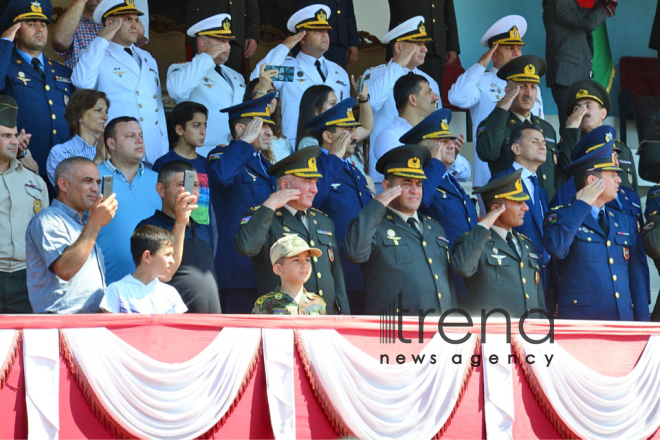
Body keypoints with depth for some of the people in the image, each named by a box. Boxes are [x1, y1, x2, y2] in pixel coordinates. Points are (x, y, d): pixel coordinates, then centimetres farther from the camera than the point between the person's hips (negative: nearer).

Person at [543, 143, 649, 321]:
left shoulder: (625, 222, 21)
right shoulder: (561, 217, 5)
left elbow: (637, 276, 18)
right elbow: (557, 249, -18)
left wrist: (642, 324, 9)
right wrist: (582, 204, -7)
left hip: (624, 320, 5)